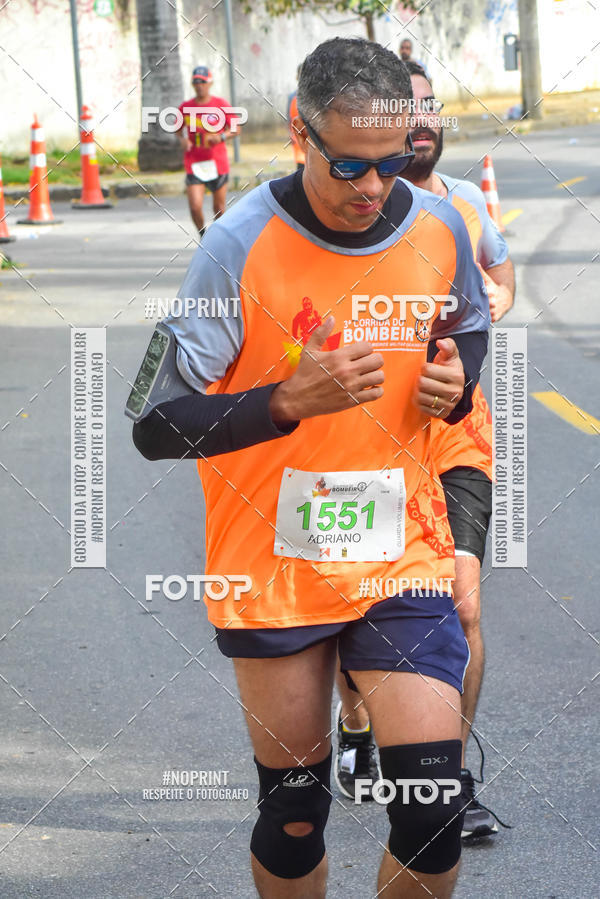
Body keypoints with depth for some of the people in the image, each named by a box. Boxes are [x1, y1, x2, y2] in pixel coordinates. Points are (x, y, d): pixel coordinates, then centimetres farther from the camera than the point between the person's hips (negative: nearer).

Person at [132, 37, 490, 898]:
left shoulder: (438, 228, -3)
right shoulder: (241, 244, -15)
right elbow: (155, 425, -17)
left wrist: (455, 380, -3)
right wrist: (292, 400, -29)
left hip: (403, 559, 2)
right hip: (272, 564, -2)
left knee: (433, 810, -8)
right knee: (292, 814, 9)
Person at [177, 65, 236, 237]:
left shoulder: (221, 105, -1)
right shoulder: (185, 107, 4)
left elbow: (235, 128, 2)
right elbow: (179, 129, 19)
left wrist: (221, 136, -17)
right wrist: (182, 140, -3)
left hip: (217, 164, -1)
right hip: (193, 164, 1)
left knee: (219, 209, 7)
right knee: (195, 207, -13)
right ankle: (203, 236, 12)